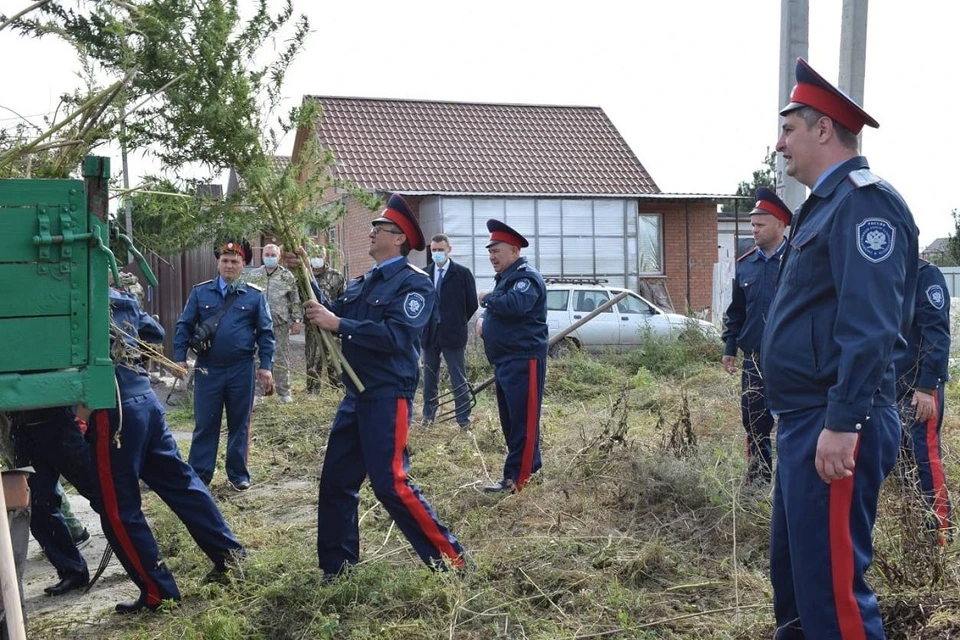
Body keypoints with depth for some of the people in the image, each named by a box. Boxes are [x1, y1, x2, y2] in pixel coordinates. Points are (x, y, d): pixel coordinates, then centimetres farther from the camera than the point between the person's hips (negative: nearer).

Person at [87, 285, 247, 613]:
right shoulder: (121, 298, 12)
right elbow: (156, 332, 24)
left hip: (113, 411, -7)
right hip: (146, 400, 8)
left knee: (118, 509, 3)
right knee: (180, 481, 16)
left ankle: (158, 593, 9)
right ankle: (229, 554, 21)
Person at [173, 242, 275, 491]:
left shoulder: (255, 296, 2)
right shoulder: (200, 292, 4)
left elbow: (265, 332, 2)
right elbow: (184, 326, 5)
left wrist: (265, 366, -4)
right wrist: (180, 357, -4)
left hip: (241, 370, 0)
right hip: (207, 369, 0)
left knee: (239, 423, 9)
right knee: (205, 423, 5)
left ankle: (238, 474, 21)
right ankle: (199, 474, 13)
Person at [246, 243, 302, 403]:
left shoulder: (287, 276, 5)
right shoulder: (252, 275, 10)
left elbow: (295, 301, 6)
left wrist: (296, 320, -1)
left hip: (280, 324, -1)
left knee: (281, 359, 3)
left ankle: (284, 391, 11)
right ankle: (258, 391, 13)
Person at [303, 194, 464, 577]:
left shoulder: (414, 283, -10)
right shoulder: (361, 284, 16)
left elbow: (396, 336, -23)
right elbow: (330, 316, 10)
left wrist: (338, 323, -23)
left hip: (388, 397, -9)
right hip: (356, 395, 9)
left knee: (390, 484, -12)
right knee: (336, 481, 11)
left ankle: (450, 559, -1)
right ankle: (337, 569, 23)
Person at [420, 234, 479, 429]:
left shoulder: (462, 273, -3)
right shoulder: (424, 274, 6)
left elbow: (472, 303, 1)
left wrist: (458, 323, 5)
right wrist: (424, 323, 6)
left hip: (453, 334, -3)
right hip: (429, 333, 3)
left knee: (459, 379, 1)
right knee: (429, 377, 12)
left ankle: (464, 420, 6)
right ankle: (428, 415, 23)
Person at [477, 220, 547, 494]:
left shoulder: (526, 277, -12)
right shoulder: (506, 277, 19)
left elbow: (515, 304, -31)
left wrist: (486, 298, -14)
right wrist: (487, 323, 7)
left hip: (523, 361, -11)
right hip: (506, 362, 11)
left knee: (523, 420, -6)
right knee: (510, 419, 15)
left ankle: (516, 479, -5)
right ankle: (530, 467, 25)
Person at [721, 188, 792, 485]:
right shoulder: (745, 264, 9)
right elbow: (735, 312, 15)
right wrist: (729, 347, 10)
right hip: (754, 360, 5)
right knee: (755, 426, 11)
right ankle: (757, 481, 22)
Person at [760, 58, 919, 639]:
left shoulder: (864, 201, -14)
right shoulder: (827, 204, 17)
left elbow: (871, 324, -24)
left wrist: (842, 423, -27)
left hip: (834, 426, -11)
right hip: (806, 419, 11)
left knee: (831, 579, -4)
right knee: (793, 565, 20)